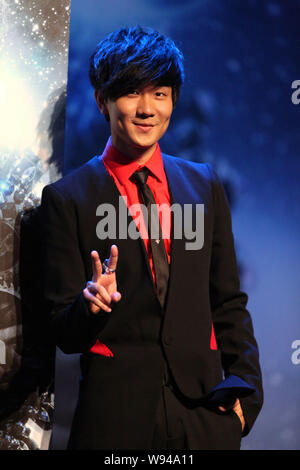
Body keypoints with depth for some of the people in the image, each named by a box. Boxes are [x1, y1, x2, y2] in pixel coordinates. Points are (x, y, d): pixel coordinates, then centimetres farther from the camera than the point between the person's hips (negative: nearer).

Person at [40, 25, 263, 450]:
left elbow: (229, 302, 12)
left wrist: (243, 387, 1)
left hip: (204, 405, 3)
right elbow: (62, 333, -2)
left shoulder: (204, 184, 8)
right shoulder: (67, 198, -2)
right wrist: (91, 305, -22)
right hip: (115, 412, -2)